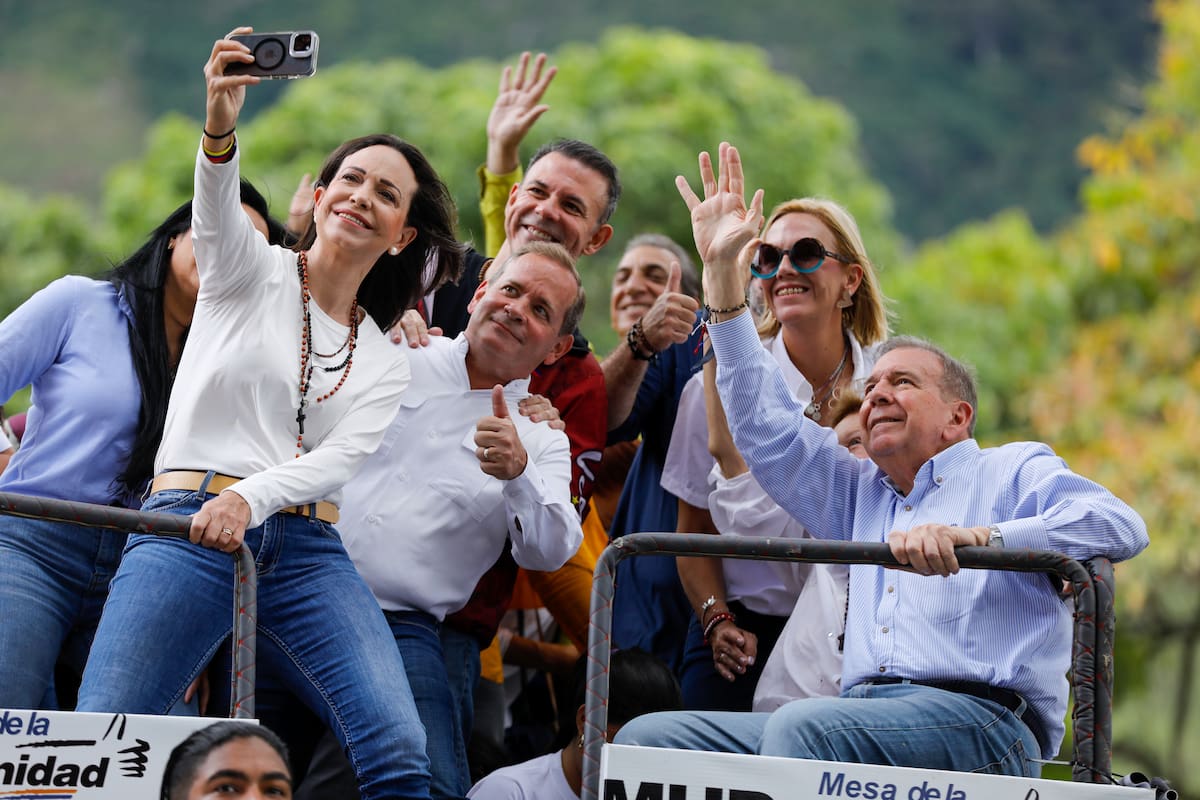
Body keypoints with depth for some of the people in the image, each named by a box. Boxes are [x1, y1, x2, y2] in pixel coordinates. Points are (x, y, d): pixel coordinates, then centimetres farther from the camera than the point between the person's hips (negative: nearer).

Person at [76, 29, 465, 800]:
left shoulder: (385, 361, 20)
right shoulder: (251, 272, 13)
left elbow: (339, 458, 2)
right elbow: (217, 212, -11)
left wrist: (249, 497, -19)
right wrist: (221, 127, -34)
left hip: (307, 553, 3)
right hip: (188, 531, -3)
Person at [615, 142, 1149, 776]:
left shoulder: (1014, 472, 14)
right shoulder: (859, 494, 33)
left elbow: (1118, 527, -4)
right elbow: (765, 423, 29)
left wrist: (974, 536, -18)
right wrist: (723, 272, 25)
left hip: (978, 719, -6)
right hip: (864, 714, 7)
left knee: (802, 726, -38)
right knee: (647, 738, -14)